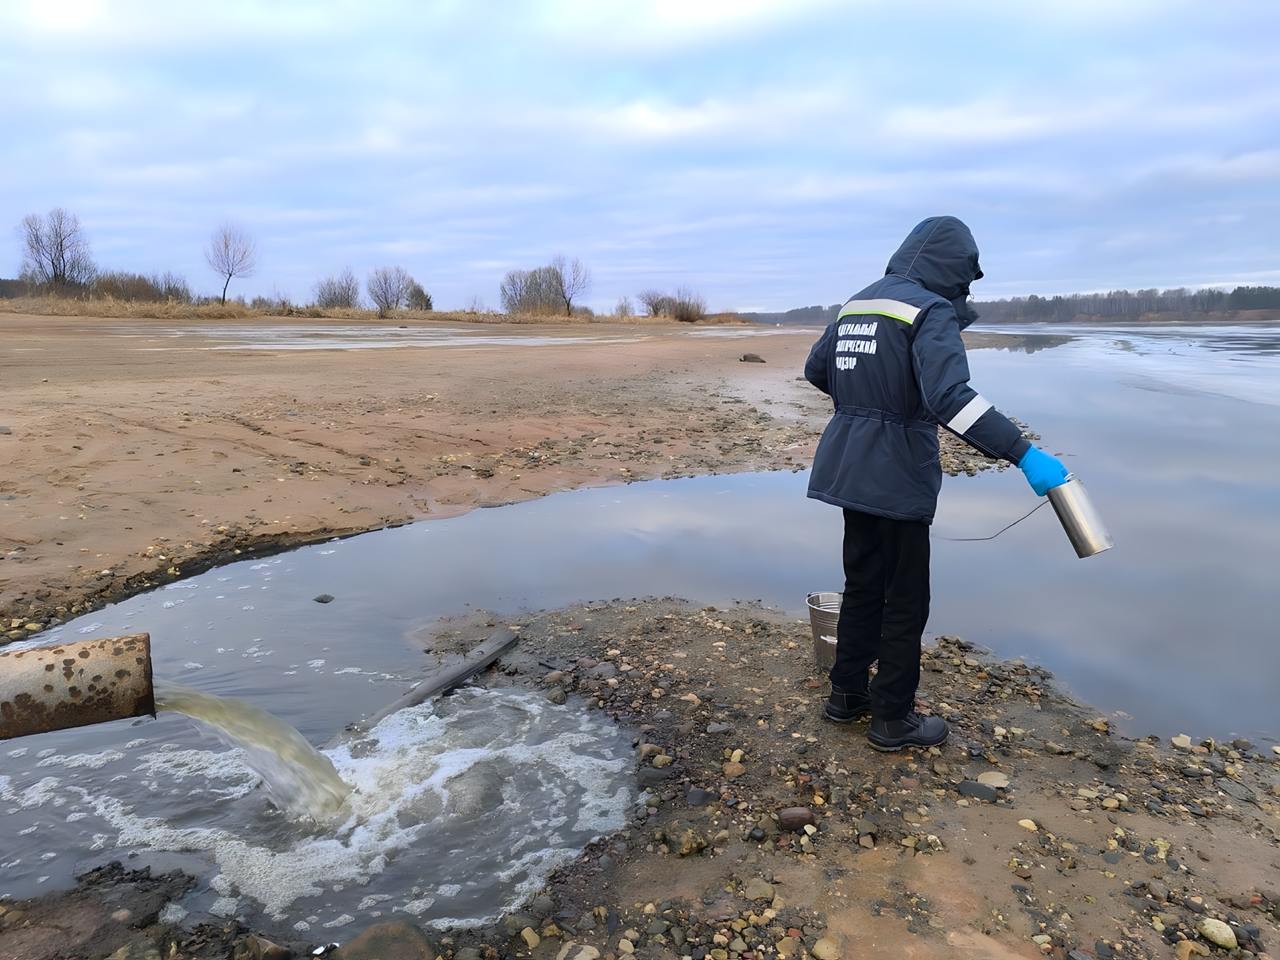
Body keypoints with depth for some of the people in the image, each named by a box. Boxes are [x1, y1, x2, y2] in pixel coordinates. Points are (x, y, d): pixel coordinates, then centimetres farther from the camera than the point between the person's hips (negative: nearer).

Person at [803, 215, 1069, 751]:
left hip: (850, 471, 8)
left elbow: (816, 370, 22)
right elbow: (950, 397, -29)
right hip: (897, 479, -8)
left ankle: (847, 694, 31)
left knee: (863, 586, 19)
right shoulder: (931, 311, -13)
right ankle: (893, 720, 18)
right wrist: (1023, 453, -30)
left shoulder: (856, 304, 11)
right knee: (906, 602, 6)